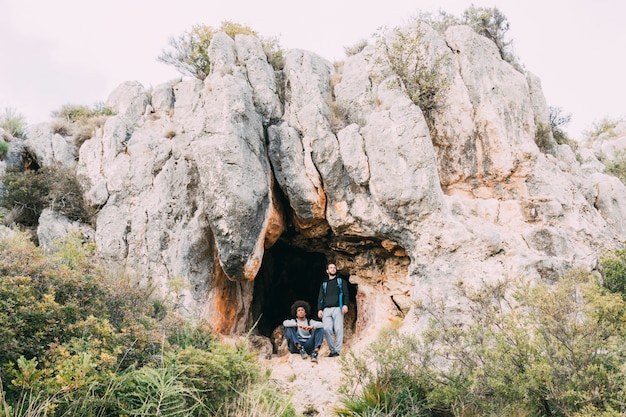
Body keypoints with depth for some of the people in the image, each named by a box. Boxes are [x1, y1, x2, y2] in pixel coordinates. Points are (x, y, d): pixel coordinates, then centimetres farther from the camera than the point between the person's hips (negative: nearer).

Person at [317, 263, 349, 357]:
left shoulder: (341, 281, 19)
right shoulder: (324, 284, 26)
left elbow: (346, 294, 8)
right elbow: (320, 298, 19)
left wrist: (345, 305, -9)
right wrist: (319, 309, 4)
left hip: (337, 308, -2)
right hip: (326, 309, 2)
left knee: (338, 329, -12)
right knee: (326, 329, -14)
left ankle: (337, 351, -11)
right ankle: (332, 350, -4)